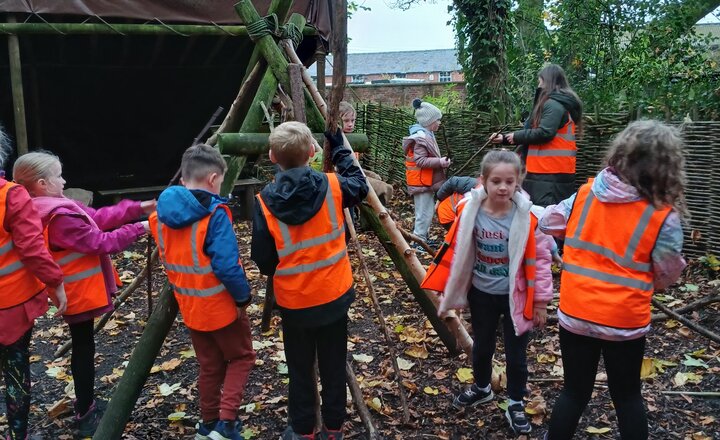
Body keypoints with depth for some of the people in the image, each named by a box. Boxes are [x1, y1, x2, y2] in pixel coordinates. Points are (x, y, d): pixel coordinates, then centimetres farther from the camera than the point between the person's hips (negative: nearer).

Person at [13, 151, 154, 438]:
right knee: (84, 349, 2)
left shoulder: (48, 209, 6)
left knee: (82, 347, 20)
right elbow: (101, 242, -21)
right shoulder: (60, 217, -26)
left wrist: (138, 208, 4)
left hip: (76, 290, 10)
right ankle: (85, 416, 16)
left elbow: (97, 217, 6)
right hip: (79, 293, -10)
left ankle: (86, 406, 35)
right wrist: (137, 229, -11)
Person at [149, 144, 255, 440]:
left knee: (210, 365, 21)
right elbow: (227, 266, -27)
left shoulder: (162, 213, -2)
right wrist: (243, 297, -13)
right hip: (220, 304, -6)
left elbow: (170, 259, 8)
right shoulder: (214, 214, -23)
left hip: (189, 305, 6)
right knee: (241, 357, 15)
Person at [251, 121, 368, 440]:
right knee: (333, 365, 16)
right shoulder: (332, 187, -12)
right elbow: (360, 186, 11)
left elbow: (263, 260, -8)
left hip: (293, 300, -1)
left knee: (300, 369, 16)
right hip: (333, 294, 1)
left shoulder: (265, 202, -14)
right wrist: (339, 147, 15)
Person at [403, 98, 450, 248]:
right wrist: (440, 162, -26)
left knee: (427, 211, 18)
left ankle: (422, 239, 28)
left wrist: (440, 161, 15)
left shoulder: (426, 135, 13)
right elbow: (420, 161, -26)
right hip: (421, 181, -11)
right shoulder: (421, 138, -20)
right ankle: (419, 243, 2)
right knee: (424, 213, -6)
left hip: (426, 181, 11)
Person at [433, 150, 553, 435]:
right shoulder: (470, 211, -14)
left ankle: (516, 404, 35)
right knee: (481, 346, 22)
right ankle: (481, 388, 49)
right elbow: (458, 253, -4)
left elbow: (540, 260, -12)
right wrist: (451, 292, 3)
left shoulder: (528, 217, -20)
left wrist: (540, 301, -7)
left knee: (516, 354, 12)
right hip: (481, 293, 3)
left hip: (515, 296, -2)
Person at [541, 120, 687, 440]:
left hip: (575, 312, 2)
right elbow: (667, 275, -3)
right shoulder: (663, 216, -15)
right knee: (627, 396, 20)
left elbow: (548, 223, 8)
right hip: (624, 320, -2)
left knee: (574, 392, 17)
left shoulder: (586, 193, -6)